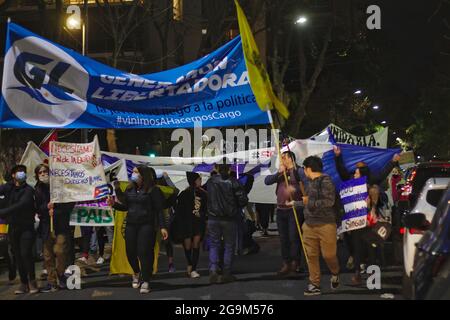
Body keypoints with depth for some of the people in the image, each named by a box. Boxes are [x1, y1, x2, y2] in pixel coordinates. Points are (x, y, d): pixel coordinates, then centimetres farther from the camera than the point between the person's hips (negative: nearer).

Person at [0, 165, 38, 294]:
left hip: (26, 227, -4)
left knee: (26, 253, -16)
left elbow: (20, 205, -22)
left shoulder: (28, 190, -7)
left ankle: (32, 281, -2)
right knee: (18, 256, 5)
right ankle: (23, 283, 12)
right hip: (13, 227, 4)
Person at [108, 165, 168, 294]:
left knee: (145, 253, -7)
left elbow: (159, 210, -8)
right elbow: (125, 206, 14)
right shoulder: (129, 189, 9)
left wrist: (162, 227, -13)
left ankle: (145, 282, 1)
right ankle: (136, 273, 35)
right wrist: (114, 204, -4)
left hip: (147, 225, -5)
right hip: (130, 225, 5)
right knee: (130, 252, 6)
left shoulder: (153, 190, -6)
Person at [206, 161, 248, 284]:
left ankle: (213, 271, -6)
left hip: (213, 218, 2)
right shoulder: (233, 182, -12)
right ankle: (226, 274, 11)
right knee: (229, 246, 9)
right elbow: (243, 199, -11)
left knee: (214, 245, 9)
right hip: (229, 219, -2)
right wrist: (236, 208, 8)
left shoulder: (211, 181, -2)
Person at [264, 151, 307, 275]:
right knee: (283, 238, 9)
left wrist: (295, 189, -30)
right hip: (281, 209, 7)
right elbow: (267, 181, 5)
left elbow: (307, 183, -18)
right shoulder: (280, 173, 16)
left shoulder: (298, 171, -4)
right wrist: (278, 173, -7)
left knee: (294, 237, -5)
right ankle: (286, 263, 15)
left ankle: (295, 263, 4)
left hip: (295, 209, -6)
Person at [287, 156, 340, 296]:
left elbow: (329, 201, -22)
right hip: (309, 225, 7)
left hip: (325, 225, -7)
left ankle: (335, 273, 27)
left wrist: (309, 202, -14)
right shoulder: (311, 182, 13)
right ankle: (314, 285, 8)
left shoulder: (325, 181, -12)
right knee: (311, 255, 3)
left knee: (328, 254, -4)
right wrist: (293, 203, 38)